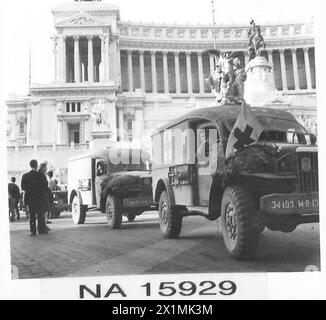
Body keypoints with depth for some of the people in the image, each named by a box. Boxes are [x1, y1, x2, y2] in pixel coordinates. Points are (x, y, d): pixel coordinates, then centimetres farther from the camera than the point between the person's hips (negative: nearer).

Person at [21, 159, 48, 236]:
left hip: (29, 198, 2)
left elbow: (23, 187, -1)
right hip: (40, 198, -2)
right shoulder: (41, 176, -12)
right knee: (40, 214, 10)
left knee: (32, 215, 9)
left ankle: (33, 231, 6)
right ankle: (41, 229, 14)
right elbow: (45, 187, -9)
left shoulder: (25, 176, -4)